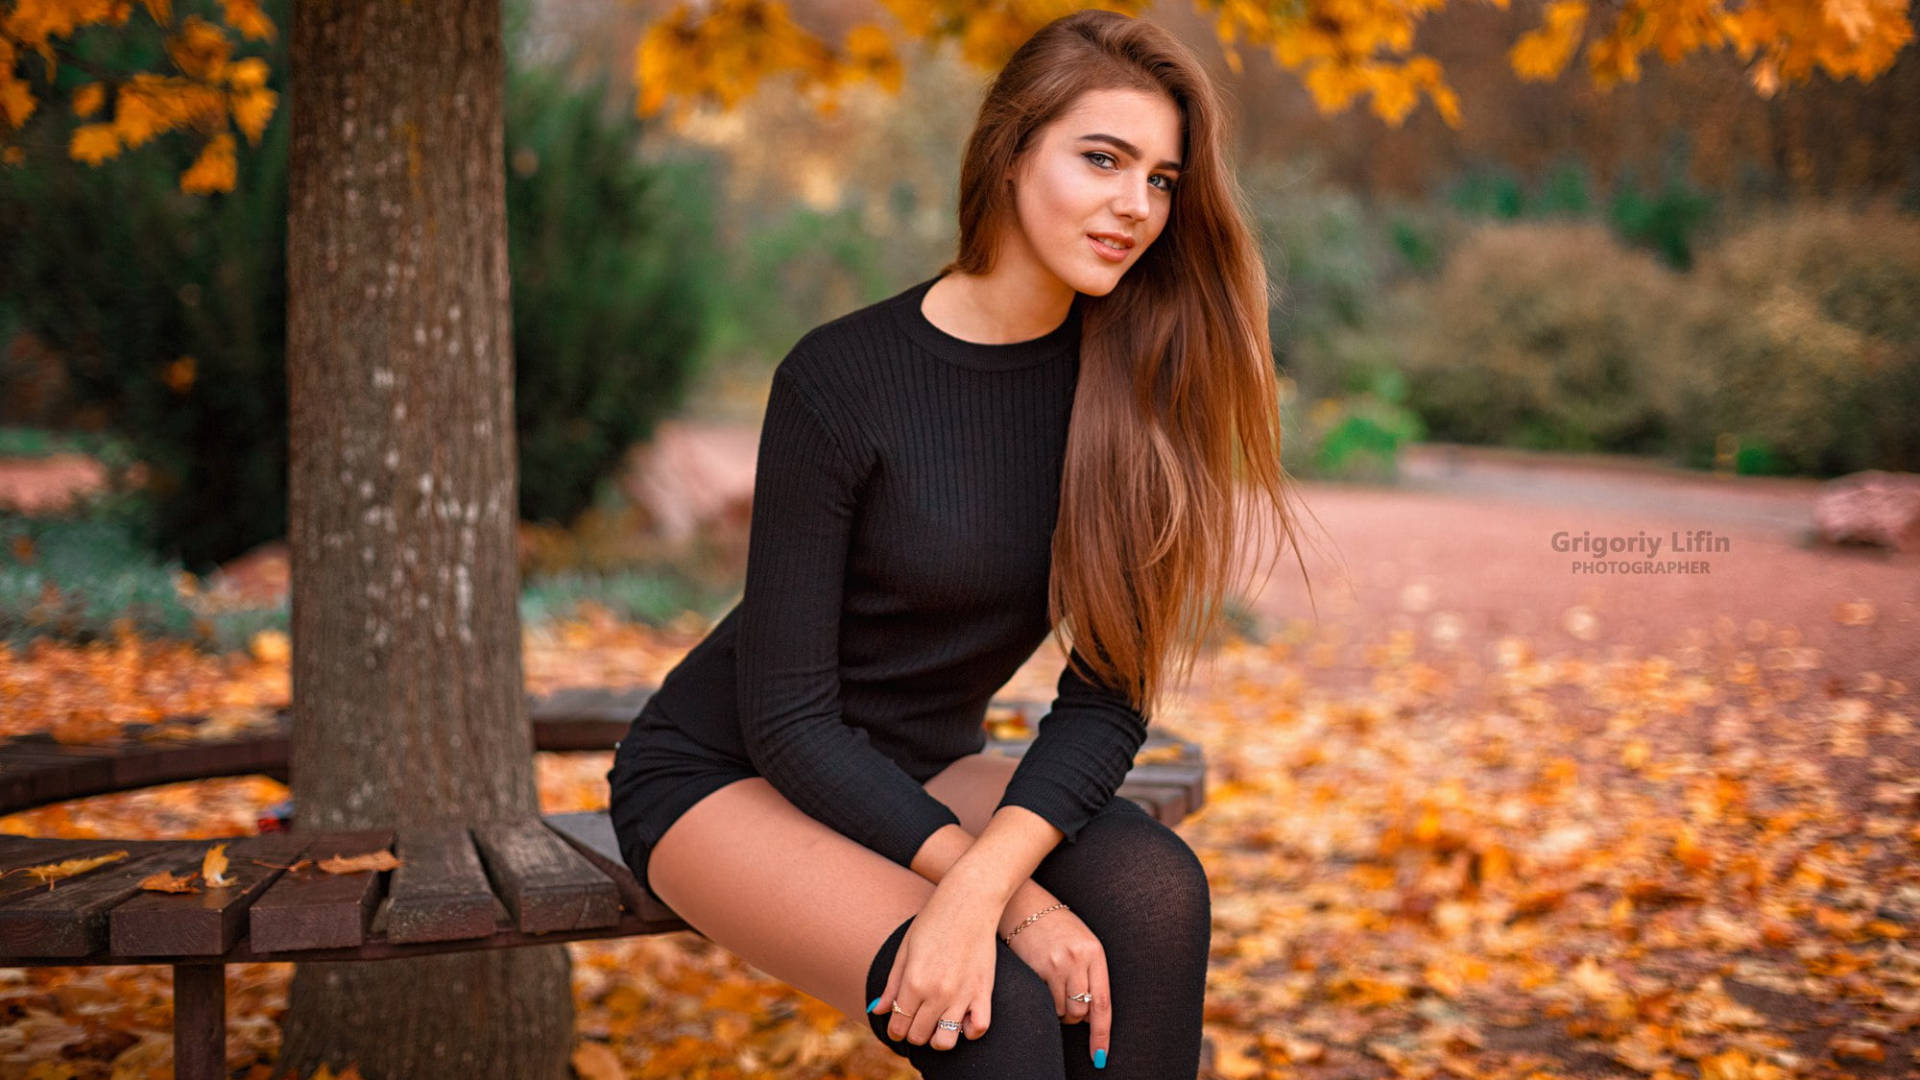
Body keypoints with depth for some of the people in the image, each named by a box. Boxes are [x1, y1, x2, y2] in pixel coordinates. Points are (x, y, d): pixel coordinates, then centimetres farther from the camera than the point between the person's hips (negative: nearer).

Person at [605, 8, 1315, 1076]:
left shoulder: (1126, 382, -8)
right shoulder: (839, 379, -21)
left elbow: (1108, 697, -11)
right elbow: (788, 717, -18)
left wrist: (984, 880, -29)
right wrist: (1016, 902, -26)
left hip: (923, 771, 5)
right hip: (723, 777, -4)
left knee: (1156, 887, -25)